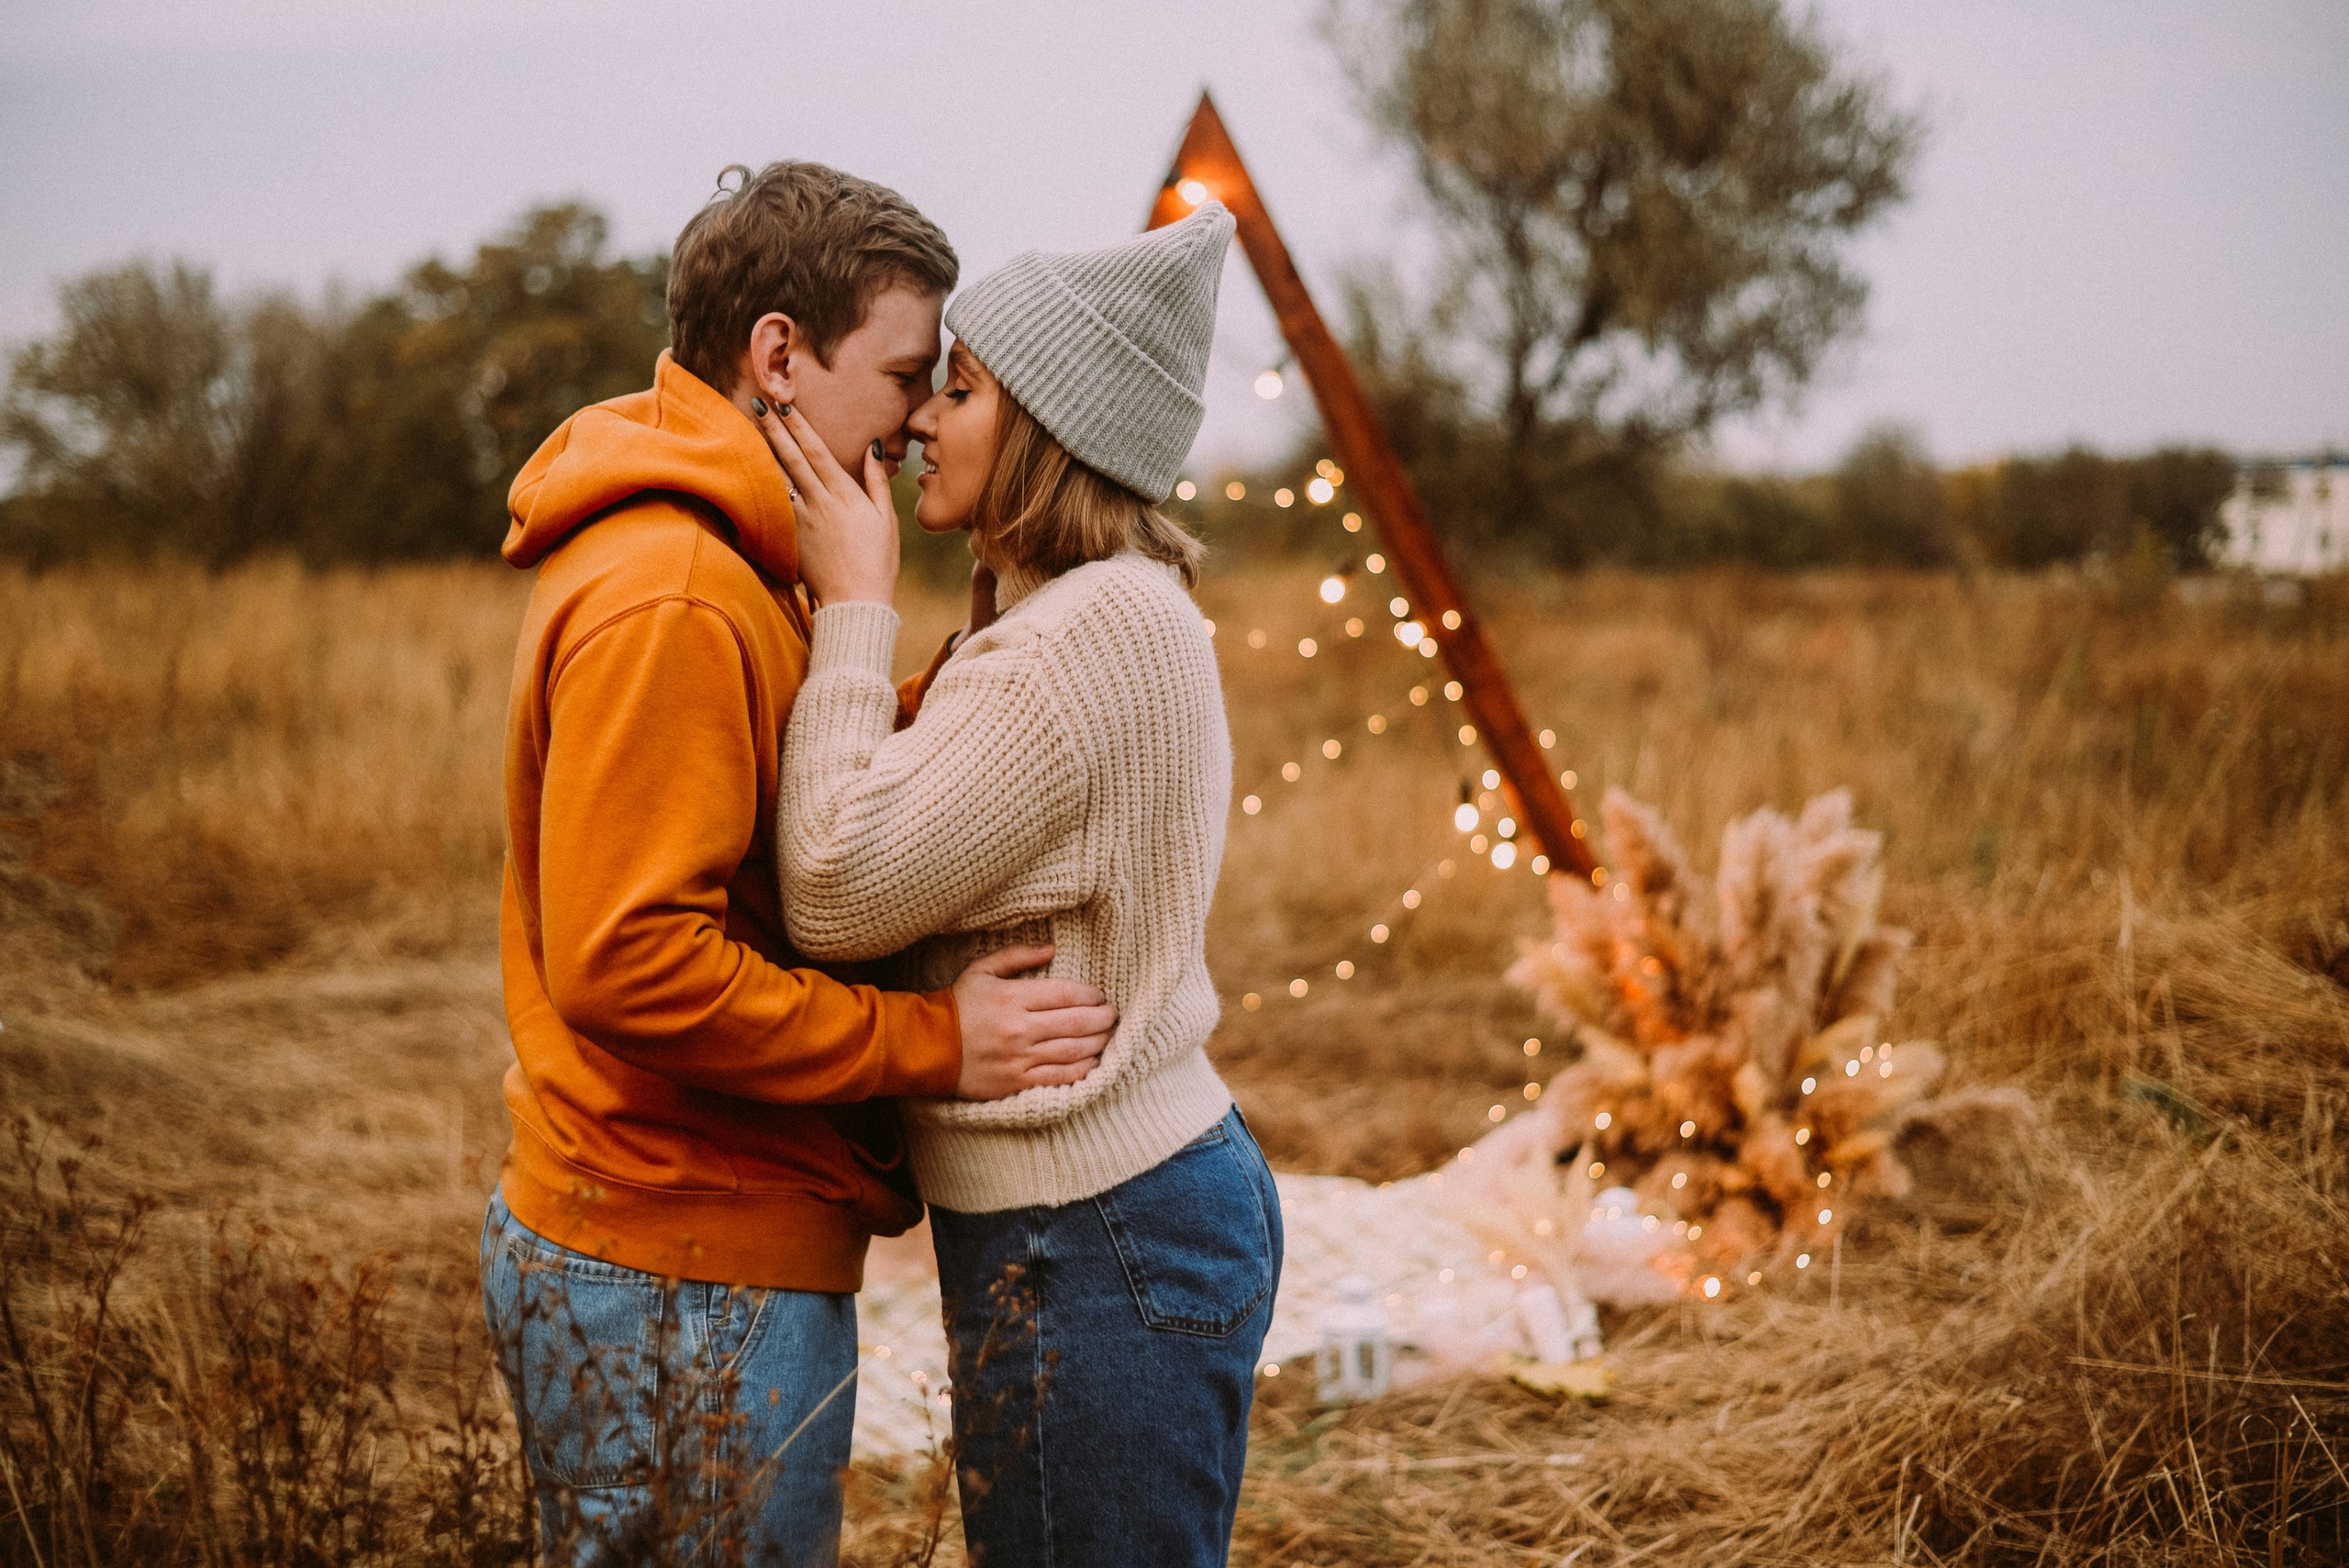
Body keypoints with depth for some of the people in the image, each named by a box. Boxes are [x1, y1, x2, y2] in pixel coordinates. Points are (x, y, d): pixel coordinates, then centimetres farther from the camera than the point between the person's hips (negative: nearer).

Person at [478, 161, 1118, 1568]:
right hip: (685, 1291, -11)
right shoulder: (669, 600, -20)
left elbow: (811, 806, 12)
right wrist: (930, 1041, -21)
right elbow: (628, 963, -27)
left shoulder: (713, 571, 15)